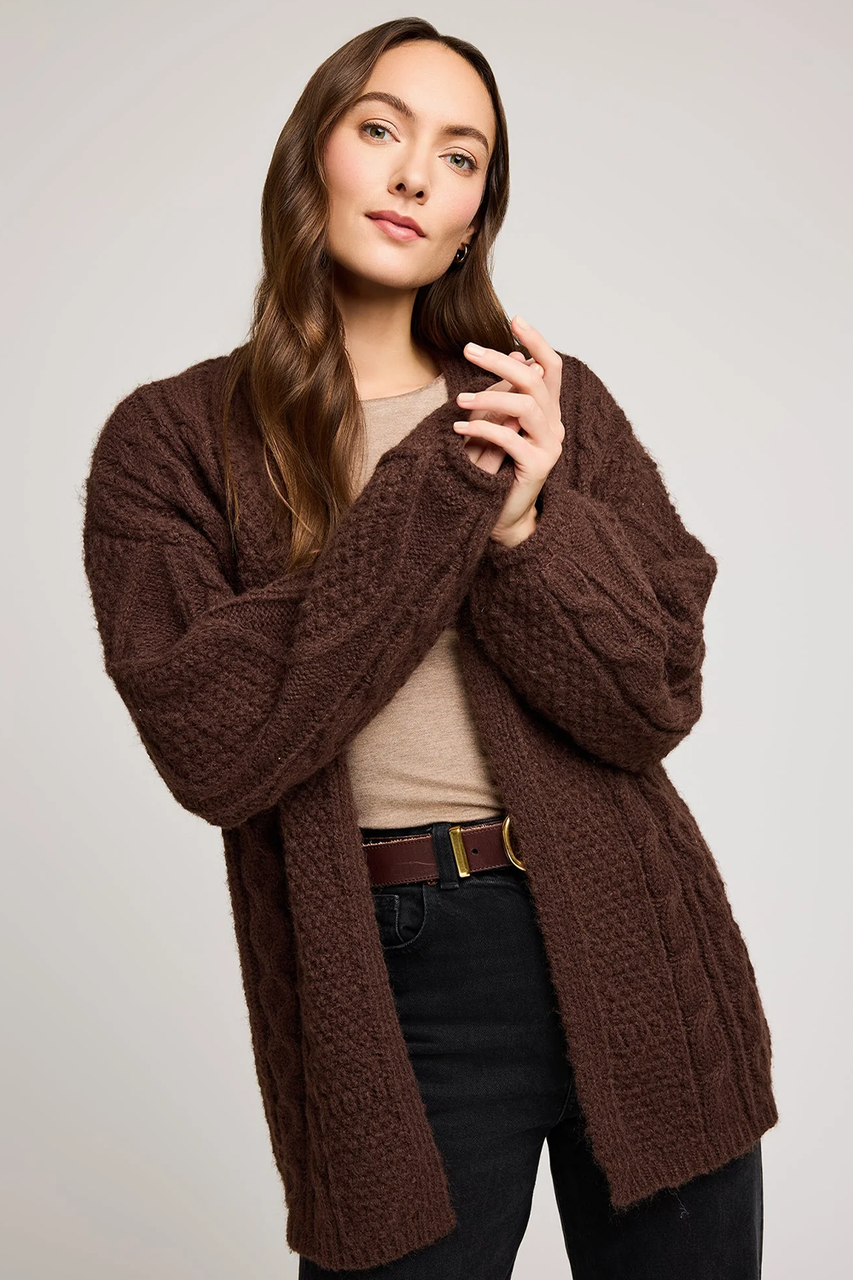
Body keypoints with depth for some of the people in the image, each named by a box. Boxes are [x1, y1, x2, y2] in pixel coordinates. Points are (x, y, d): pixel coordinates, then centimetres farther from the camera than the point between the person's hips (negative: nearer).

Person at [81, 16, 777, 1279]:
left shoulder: (554, 400, 5)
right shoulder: (170, 441, -1)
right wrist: (436, 492, -16)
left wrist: (522, 528, -17)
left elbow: (659, 699, -1)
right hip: (392, 988, -2)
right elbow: (213, 746, -15)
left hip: (635, 948, 3)